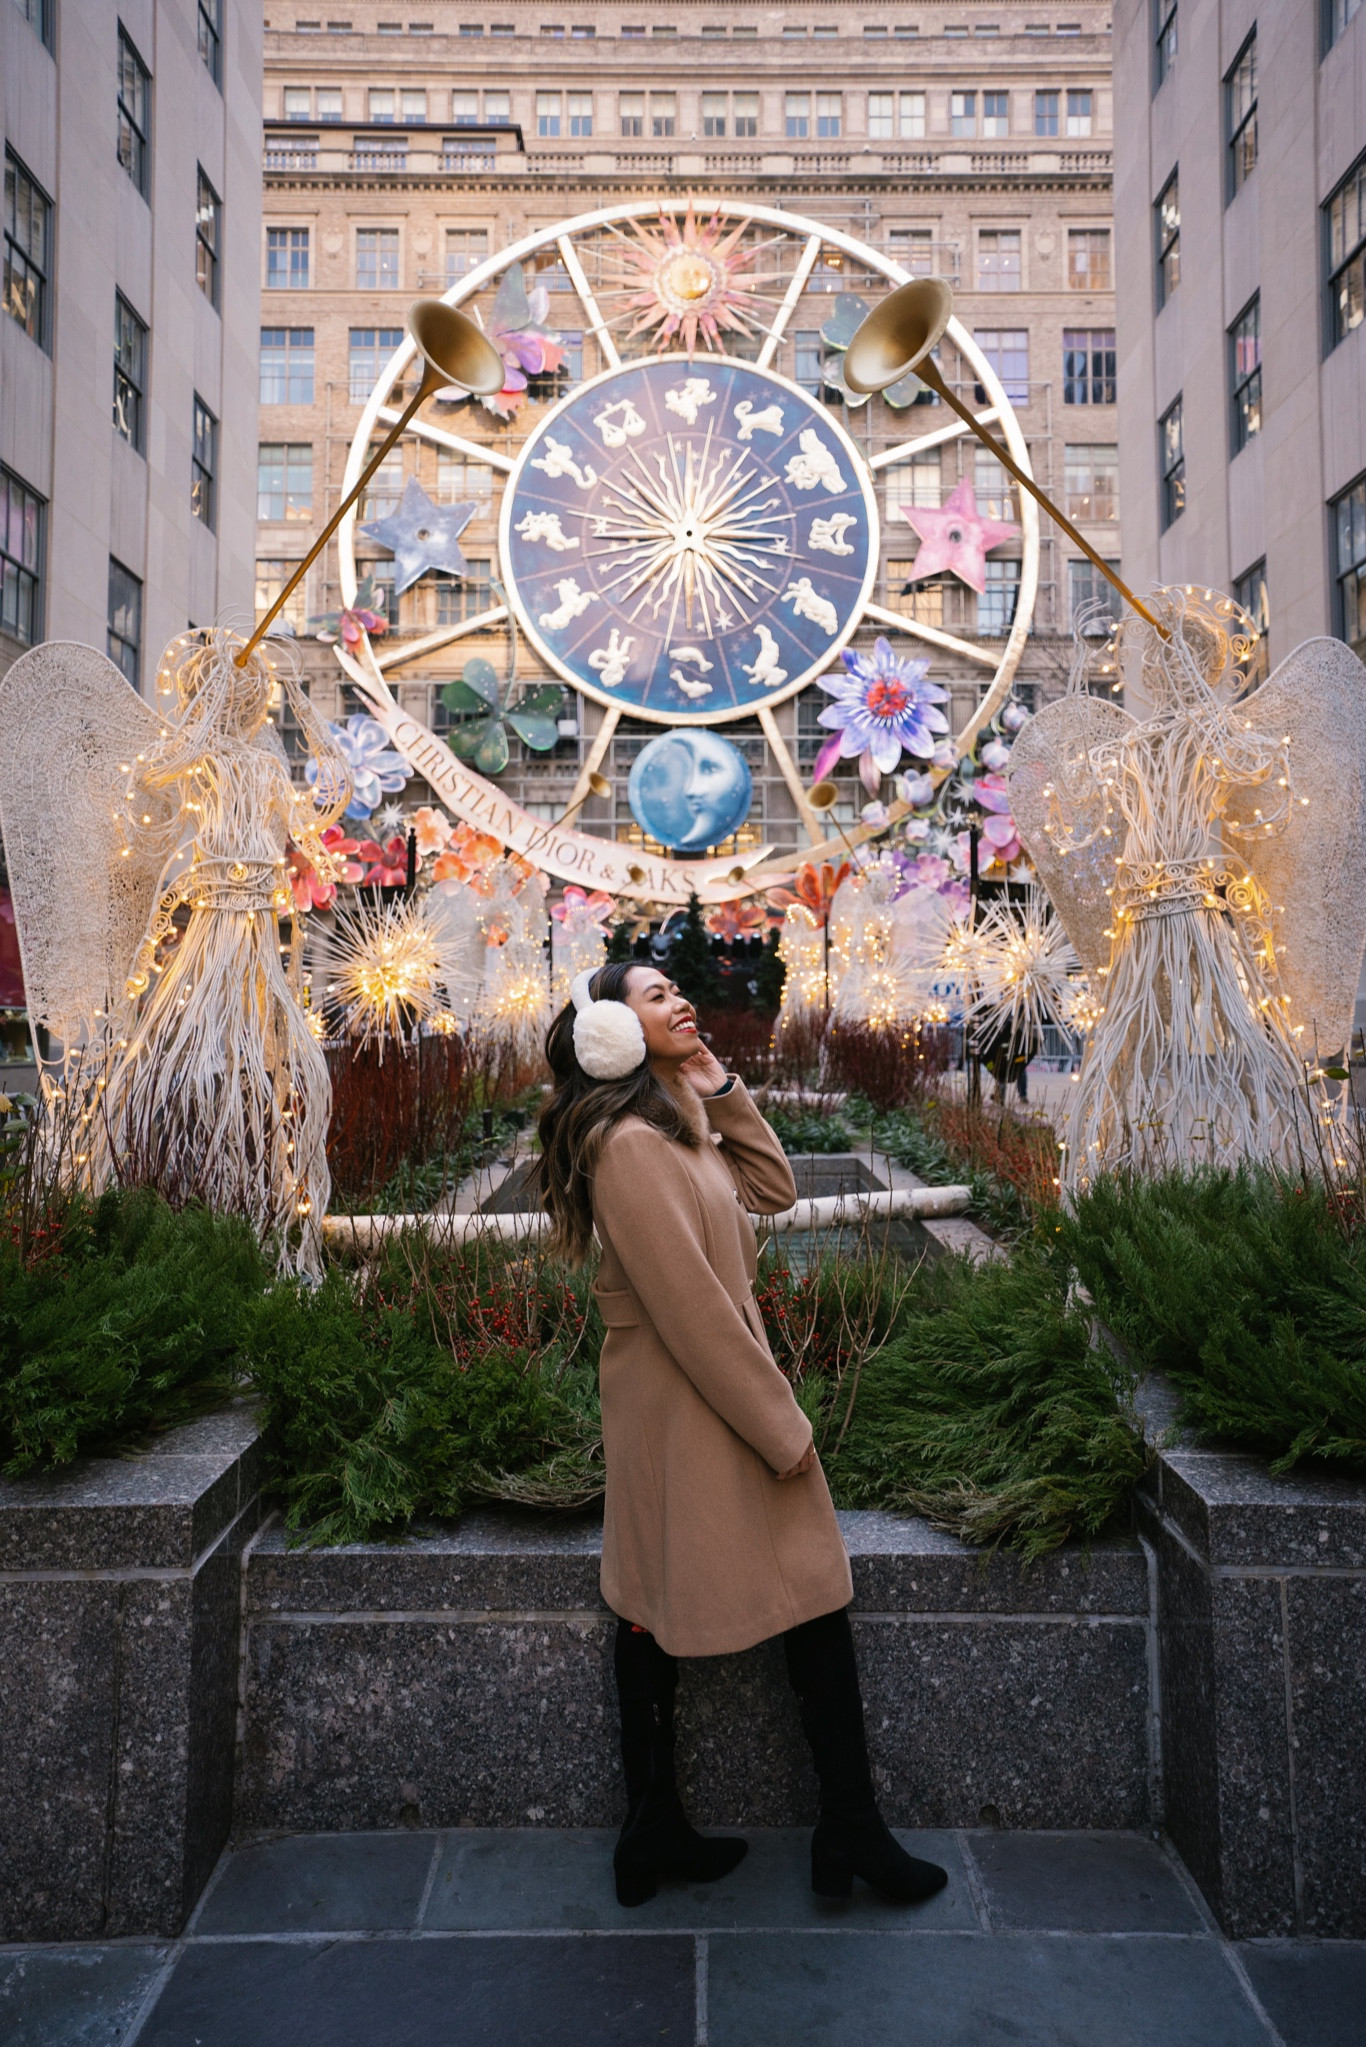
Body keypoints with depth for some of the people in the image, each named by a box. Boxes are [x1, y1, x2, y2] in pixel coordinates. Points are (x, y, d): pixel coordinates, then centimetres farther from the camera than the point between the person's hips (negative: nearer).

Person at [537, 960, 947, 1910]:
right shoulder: (629, 1144, -21)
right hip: (682, 1405, -9)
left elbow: (775, 1188, 13)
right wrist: (780, 1424, -15)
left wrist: (719, 1087, 5)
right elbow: (689, 1308, -23)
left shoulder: (681, 1127, 10)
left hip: (718, 1391, 9)